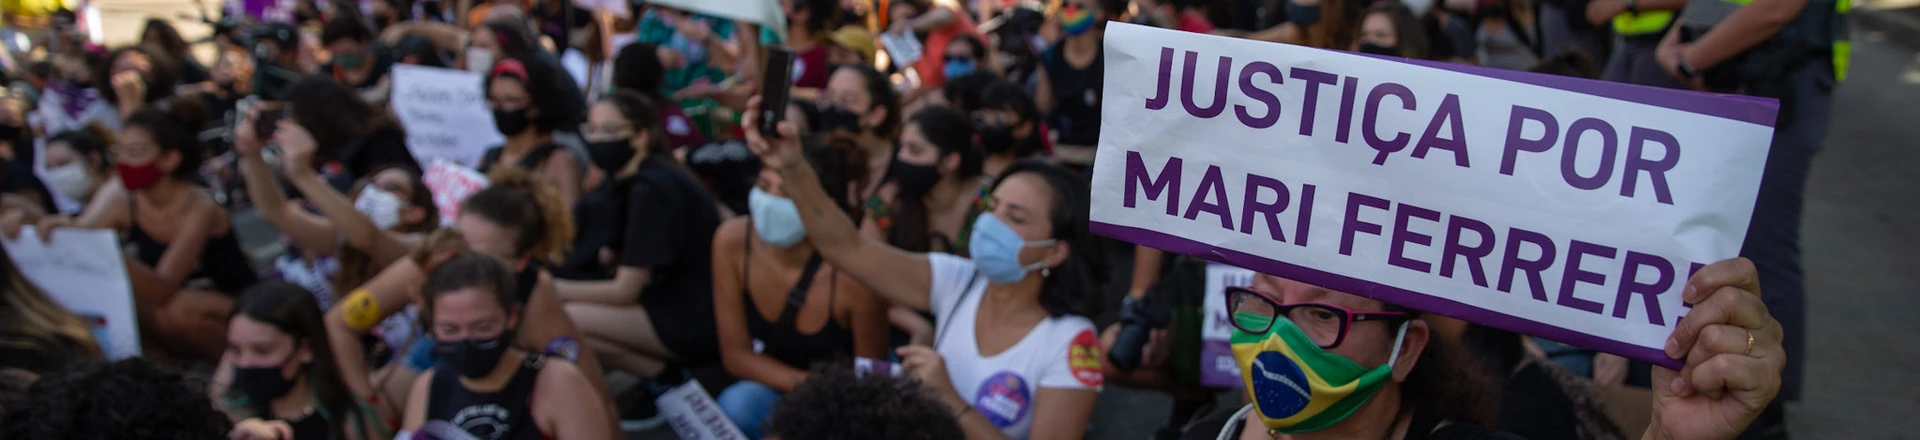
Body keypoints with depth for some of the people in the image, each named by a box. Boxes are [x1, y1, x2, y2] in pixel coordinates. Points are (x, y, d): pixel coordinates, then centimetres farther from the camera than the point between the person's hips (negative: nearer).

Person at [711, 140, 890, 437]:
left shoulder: (853, 273, -29)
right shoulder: (732, 241, -20)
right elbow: (736, 354, -11)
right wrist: (808, 385, -24)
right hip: (774, 387, 2)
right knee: (738, 405, -30)